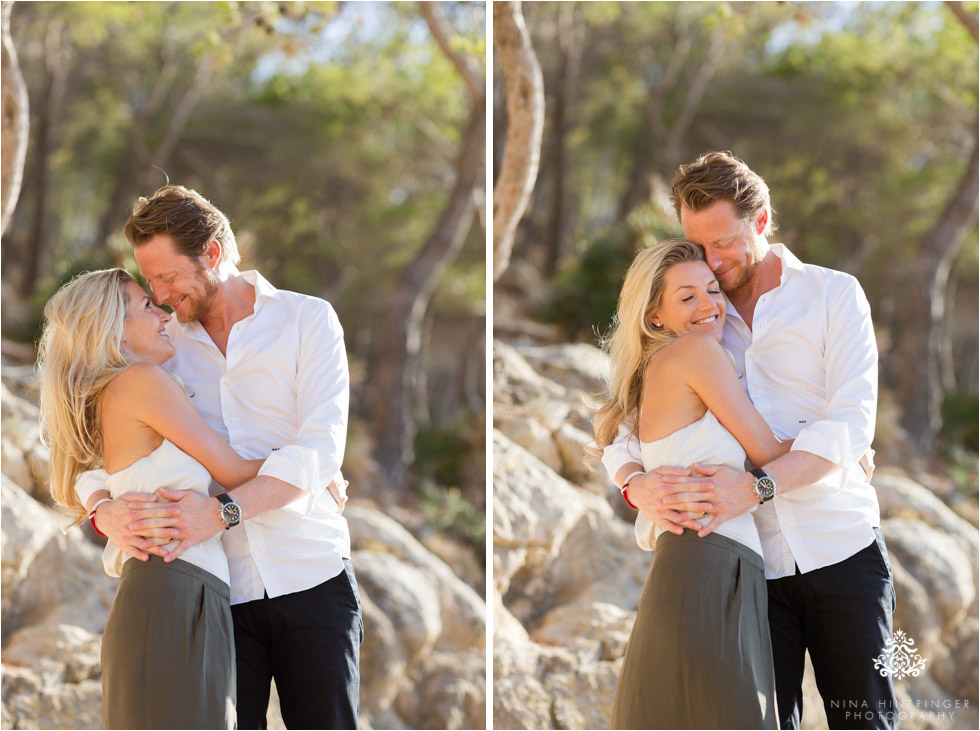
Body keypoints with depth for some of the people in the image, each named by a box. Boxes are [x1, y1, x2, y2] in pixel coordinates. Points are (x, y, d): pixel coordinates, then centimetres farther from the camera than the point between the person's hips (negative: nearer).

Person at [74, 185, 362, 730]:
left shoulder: (307, 320, 2)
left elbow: (321, 446, -10)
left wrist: (222, 512, -24)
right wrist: (105, 511, -16)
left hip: (312, 582, -2)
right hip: (218, 596, 2)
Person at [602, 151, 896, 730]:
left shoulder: (834, 294, 3)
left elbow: (851, 421, -9)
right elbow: (621, 427, 8)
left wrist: (757, 485, -24)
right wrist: (637, 483, -17)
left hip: (843, 551, -2)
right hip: (751, 567, 2)